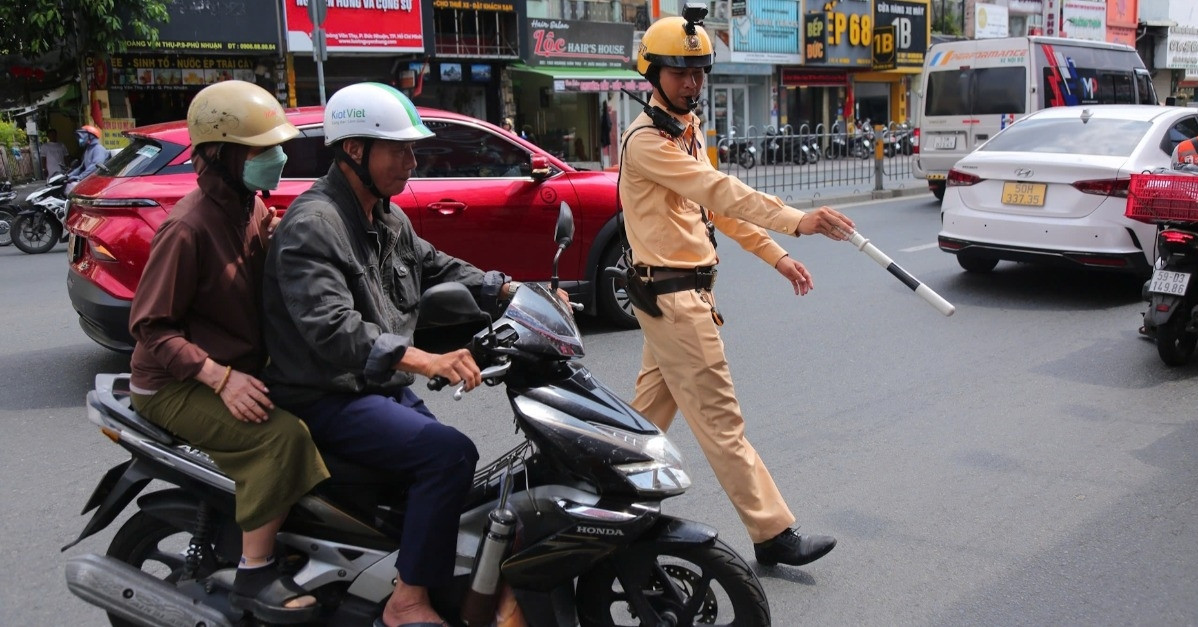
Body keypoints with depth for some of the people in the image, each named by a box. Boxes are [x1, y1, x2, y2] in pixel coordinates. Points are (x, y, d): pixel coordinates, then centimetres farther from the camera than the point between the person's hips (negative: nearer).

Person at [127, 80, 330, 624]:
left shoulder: (253, 210, 5)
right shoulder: (188, 227, -21)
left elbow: (269, 288, 17)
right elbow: (149, 325, -20)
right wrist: (221, 378, -29)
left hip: (244, 368, 9)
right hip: (178, 386, -9)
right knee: (282, 435, -27)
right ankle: (254, 576, -15)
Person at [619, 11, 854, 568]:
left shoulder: (690, 132, 17)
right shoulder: (647, 140, -15)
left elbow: (717, 206, 18)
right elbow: (719, 191, -27)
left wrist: (776, 255, 12)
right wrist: (797, 221, -34)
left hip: (686, 291, 10)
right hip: (673, 295, -10)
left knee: (651, 408, 17)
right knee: (720, 420, -5)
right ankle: (774, 533, 1)